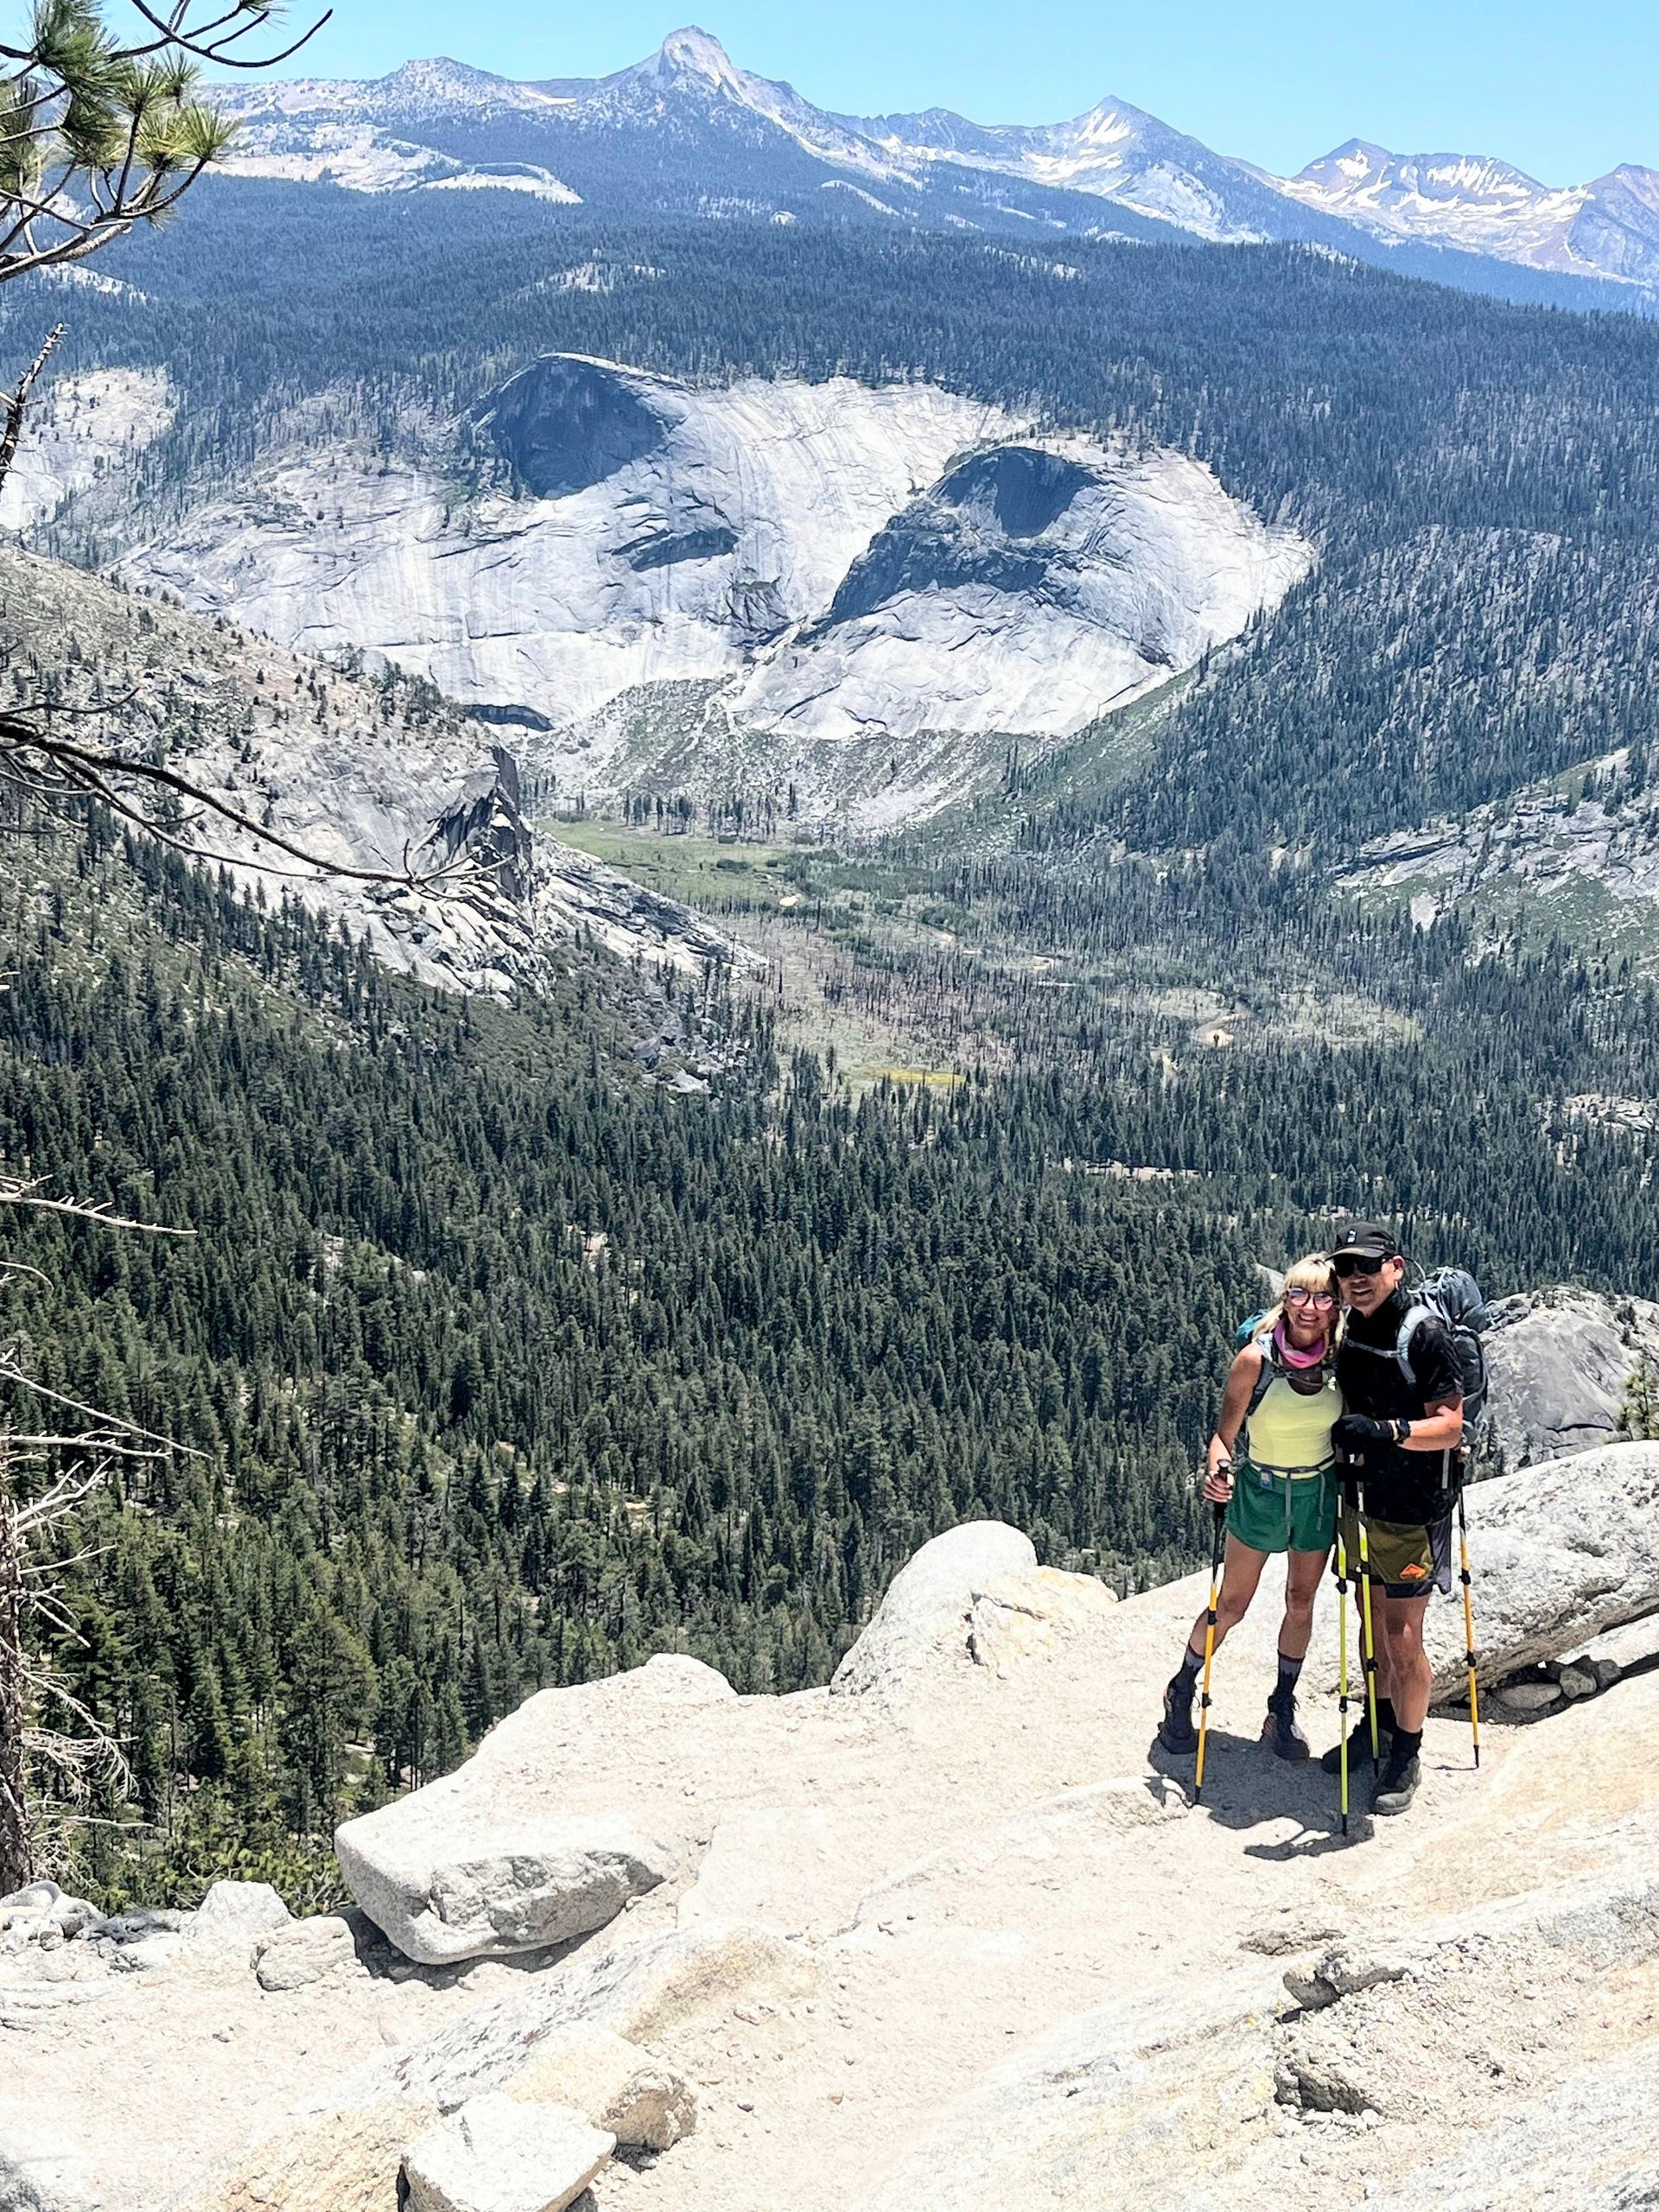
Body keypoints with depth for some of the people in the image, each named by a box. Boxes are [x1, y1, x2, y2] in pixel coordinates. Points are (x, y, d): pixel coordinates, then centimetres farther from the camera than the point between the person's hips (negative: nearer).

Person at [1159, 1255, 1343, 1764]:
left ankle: (1282, 1709, 30)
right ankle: (1181, 1693, 27)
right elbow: (1224, 1435, -17)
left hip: (1320, 1492, 3)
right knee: (1231, 1606, 5)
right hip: (1261, 1489, -3)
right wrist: (1216, 1472, -36)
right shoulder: (1256, 1360, -21)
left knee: (1301, 1601, 13)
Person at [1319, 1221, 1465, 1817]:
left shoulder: (1425, 1334, -19)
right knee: (1372, 1619, 19)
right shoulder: (1348, 1328, 3)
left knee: (1402, 1636, -1)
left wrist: (1388, 1430, -35)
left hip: (1412, 1511, -7)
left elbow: (1450, 1427, -22)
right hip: (1360, 1500, 7)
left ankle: (1407, 1754, 14)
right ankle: (1379, 1724, 37)